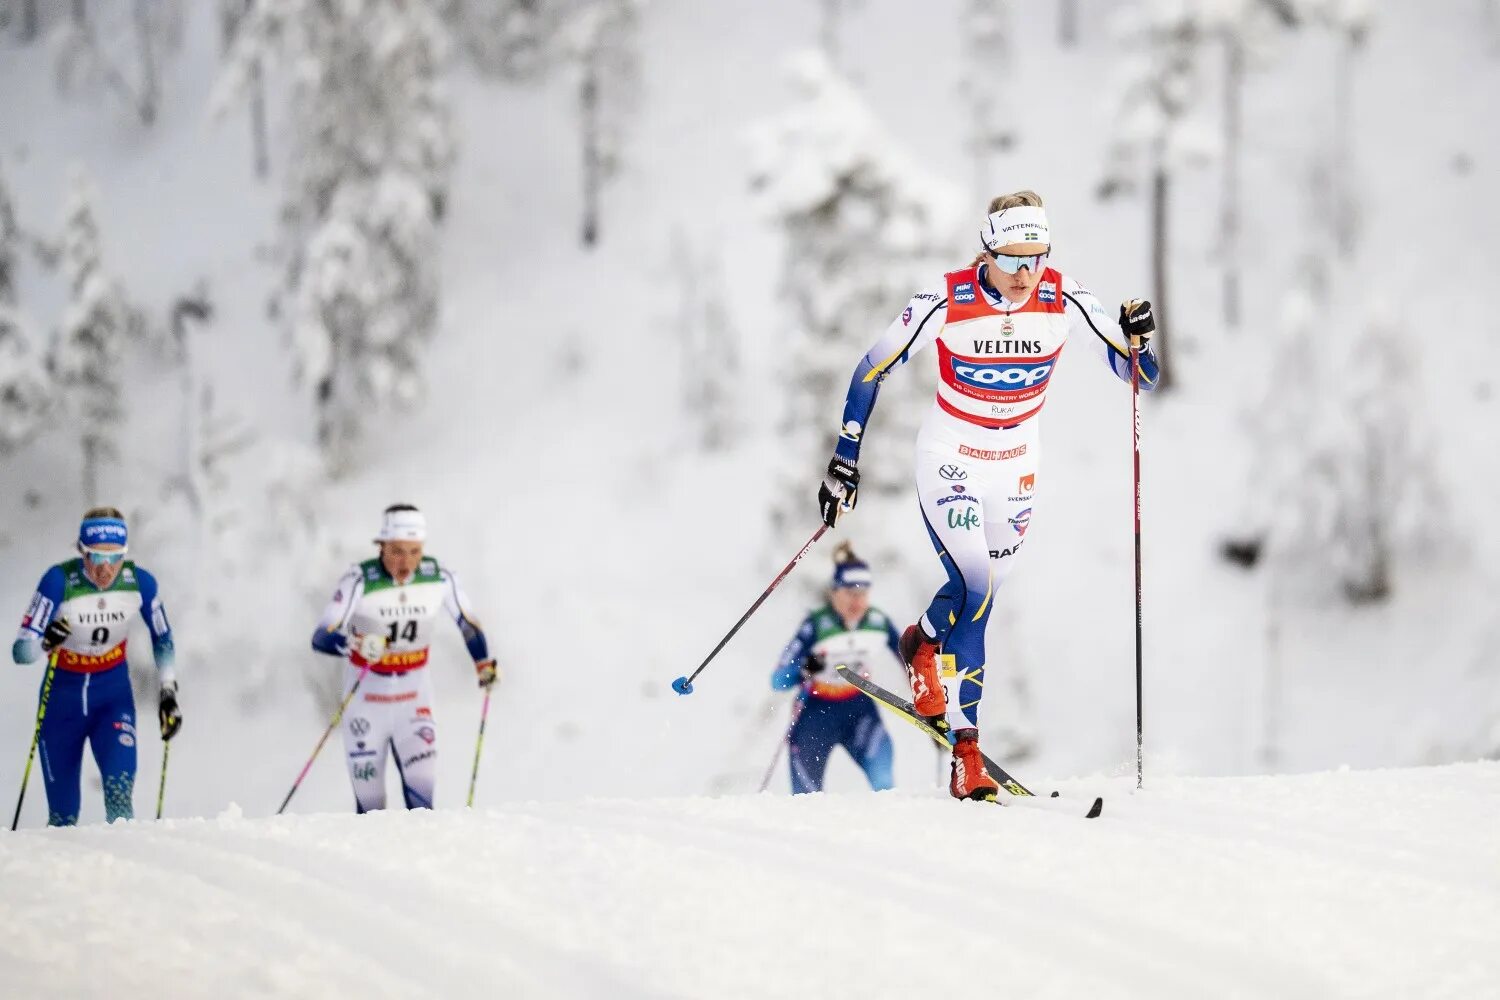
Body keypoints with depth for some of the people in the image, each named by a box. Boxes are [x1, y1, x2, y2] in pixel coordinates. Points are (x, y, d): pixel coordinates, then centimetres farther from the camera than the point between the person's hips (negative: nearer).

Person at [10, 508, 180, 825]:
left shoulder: (140, 583, -14)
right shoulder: (59, 581, -22)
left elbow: (162, 639, 5)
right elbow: (21, 651, -24)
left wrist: (169, 693, 0)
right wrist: (46, 643, -45)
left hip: (113, 693, 1)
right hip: (63, 694, -1)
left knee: (120, 789, -23)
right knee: (63, 816, 0)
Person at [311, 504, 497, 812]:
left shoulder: (439, 580, -10)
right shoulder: (360, 581, -20)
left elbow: (468, 623, 7)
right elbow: (321, 637, -25)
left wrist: (484, 661, -10)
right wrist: (355, 644, -45)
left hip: (414, 697, 2)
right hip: (366, 698, -2)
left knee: (421, 791, -16)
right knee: (370, 801, 0)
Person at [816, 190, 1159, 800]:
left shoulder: (1064, 303, -14)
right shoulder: (947, 303, -20)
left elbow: (1142, 377, -9)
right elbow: (871, 373, -8)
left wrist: (1138, 342, -32)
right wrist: (845, 460, -11)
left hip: (1017, 469, 4)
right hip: (950, 463, -4)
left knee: (979, 589, 14)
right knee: (975, 592, -20)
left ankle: (922, 645, 49)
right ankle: (965, 753, -17)